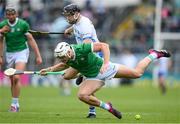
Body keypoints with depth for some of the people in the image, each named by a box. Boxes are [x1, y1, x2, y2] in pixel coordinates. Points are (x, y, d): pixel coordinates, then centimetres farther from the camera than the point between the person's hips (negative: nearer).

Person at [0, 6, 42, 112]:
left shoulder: (23, 24, -11)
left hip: (22, 52, -4)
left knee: (16, 78, -18)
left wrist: (38, 55, -8)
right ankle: (16, 105, 16)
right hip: (9, 53, 4)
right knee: (12, 80, 5)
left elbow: (31, 39, -6)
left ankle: (15, 104, -12)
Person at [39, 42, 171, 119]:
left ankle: (154, 55, 24)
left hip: (104, 68, -5)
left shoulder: (82, 48, -31)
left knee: (137, 73, -4)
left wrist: (106, 62, -37)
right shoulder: (66, 59, -13)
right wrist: (49, 69, -1)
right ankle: (107, 107, -1)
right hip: (93, 78, 5)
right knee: (82, 95, -21)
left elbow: (104, 46, -26)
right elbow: (64, 65, 13)